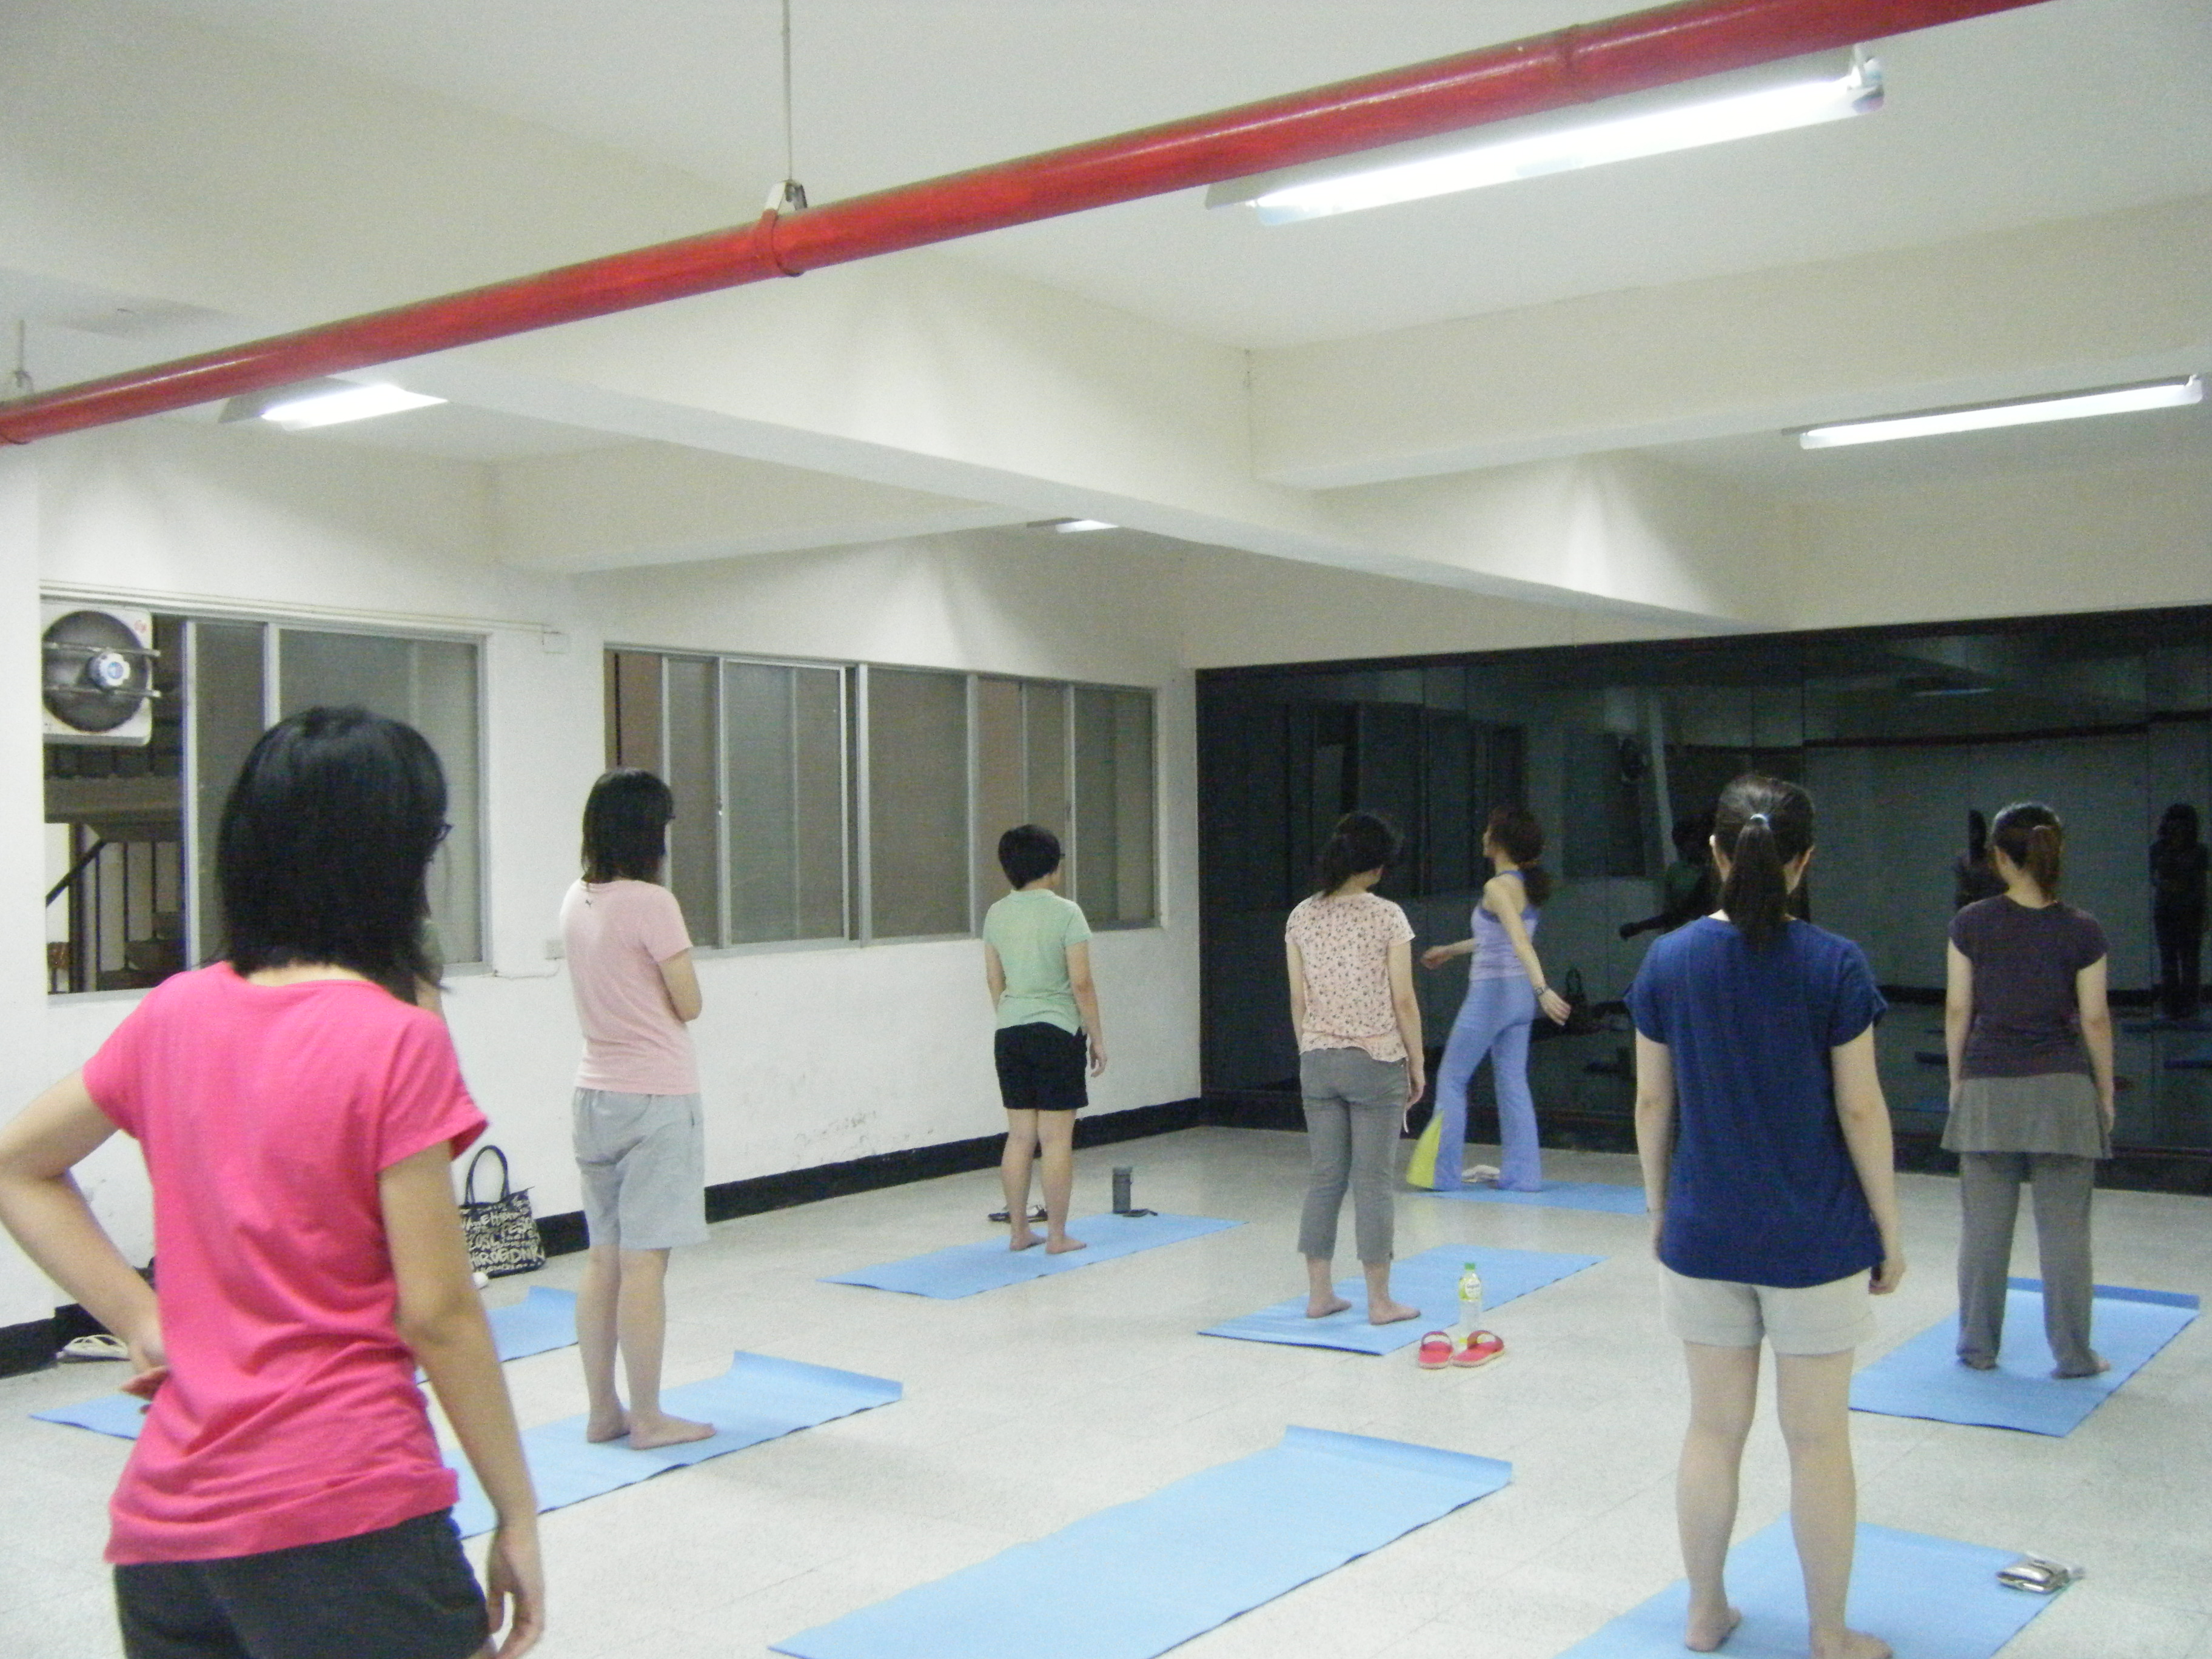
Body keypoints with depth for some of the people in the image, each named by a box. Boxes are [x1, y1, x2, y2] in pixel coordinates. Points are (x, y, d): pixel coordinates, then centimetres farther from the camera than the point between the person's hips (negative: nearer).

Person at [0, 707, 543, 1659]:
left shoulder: (173, 1015, 3)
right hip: (346, 1518, -6)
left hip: (161, 1524, 6)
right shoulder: (398, 1042, -13)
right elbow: (435, 1313, -12)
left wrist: (141, 1319, 10)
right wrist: (517, 1516, -3)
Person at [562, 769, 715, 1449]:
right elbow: (689, 1004, -9)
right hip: (656, 1098, -8)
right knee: (645, 1262, -2)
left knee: (604, 1258, 11)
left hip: (596, 1095, 8)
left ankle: (603, 1411, 18)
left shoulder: (576, 902, 7)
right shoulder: (651, 904, -16)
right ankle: (647, 1419, 4)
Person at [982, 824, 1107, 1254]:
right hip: (1056, 1031, -6)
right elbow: (1081, 983, -12)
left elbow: (994, 980, 12)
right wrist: (1096, 1037, -2)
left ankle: (1019, 1232, 15)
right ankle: (1057, 1235, 4)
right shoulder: (1066, 913, -10)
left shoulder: (996, 915, 6)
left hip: (1009, 1035, 6)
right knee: (1056, 1137, 0)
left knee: (1020, 1136, 10)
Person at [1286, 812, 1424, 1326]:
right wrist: (1417, 1063, 2)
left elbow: (1298, 1000, 6)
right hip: (1375, 1061, -4)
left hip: (1318, 1061, 4)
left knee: (1325, 1177, 11)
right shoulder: (1387, 917, -10)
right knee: (1373, 1182, 2)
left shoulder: (1301, 918, 2)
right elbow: (1403, 1001, -8)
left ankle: (1319, 1294, 15)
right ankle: (1380, 1302, 8)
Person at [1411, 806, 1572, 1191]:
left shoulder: (1498, 888, -16)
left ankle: (1442, 1172, 7)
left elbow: (1520, 941, -29)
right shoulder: (1528, 885, 10)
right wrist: (1450, 950, 35)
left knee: (1451, 1078, 3)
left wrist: (1543, 989, -40)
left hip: (1491, 992, -8)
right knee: (1513, 1082, 12)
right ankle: (1521, 1173, 12)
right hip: (1519, 992, 8)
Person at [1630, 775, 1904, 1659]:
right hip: (1815, 1238, -2)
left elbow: (1652, 1103, 1)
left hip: (1704, 1232, 3)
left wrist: (1659, 1210, 14)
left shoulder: (1668, 962, -4)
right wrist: (1889, 1234, 2)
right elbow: (1861, 1109, -9)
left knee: (1714, 1428, 15)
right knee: (1818, 1438, 9)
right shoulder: (1834, 966, -12)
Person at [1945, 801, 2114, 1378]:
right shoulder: (2081, 931, -5)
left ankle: (1978, 1347, 17)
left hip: (1989, 1088, 1)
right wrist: (2106, 1093, 8)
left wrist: (1958, 1081, 10)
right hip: (2062, 1090, 0)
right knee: (2064, 1228, 6)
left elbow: (1958, 1010, -2)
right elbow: (2095, 1019, -3)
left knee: (1984, 1227, 8)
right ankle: (2073, 1355, 12)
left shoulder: (1972, 924, -5)